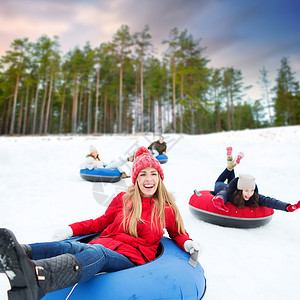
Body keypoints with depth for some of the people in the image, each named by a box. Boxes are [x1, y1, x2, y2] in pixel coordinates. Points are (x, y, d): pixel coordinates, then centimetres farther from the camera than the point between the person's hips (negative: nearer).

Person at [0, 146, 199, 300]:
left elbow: (177, 233, 25)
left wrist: (188, 243, 2)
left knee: (97, 253, -39)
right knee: (68, 246, -32)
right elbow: (101, 223, 22)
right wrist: (71, 229, 10)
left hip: (132, 258, -3)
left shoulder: (167, 210, 10)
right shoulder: (122, 199, 13)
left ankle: (36, 276, -65)